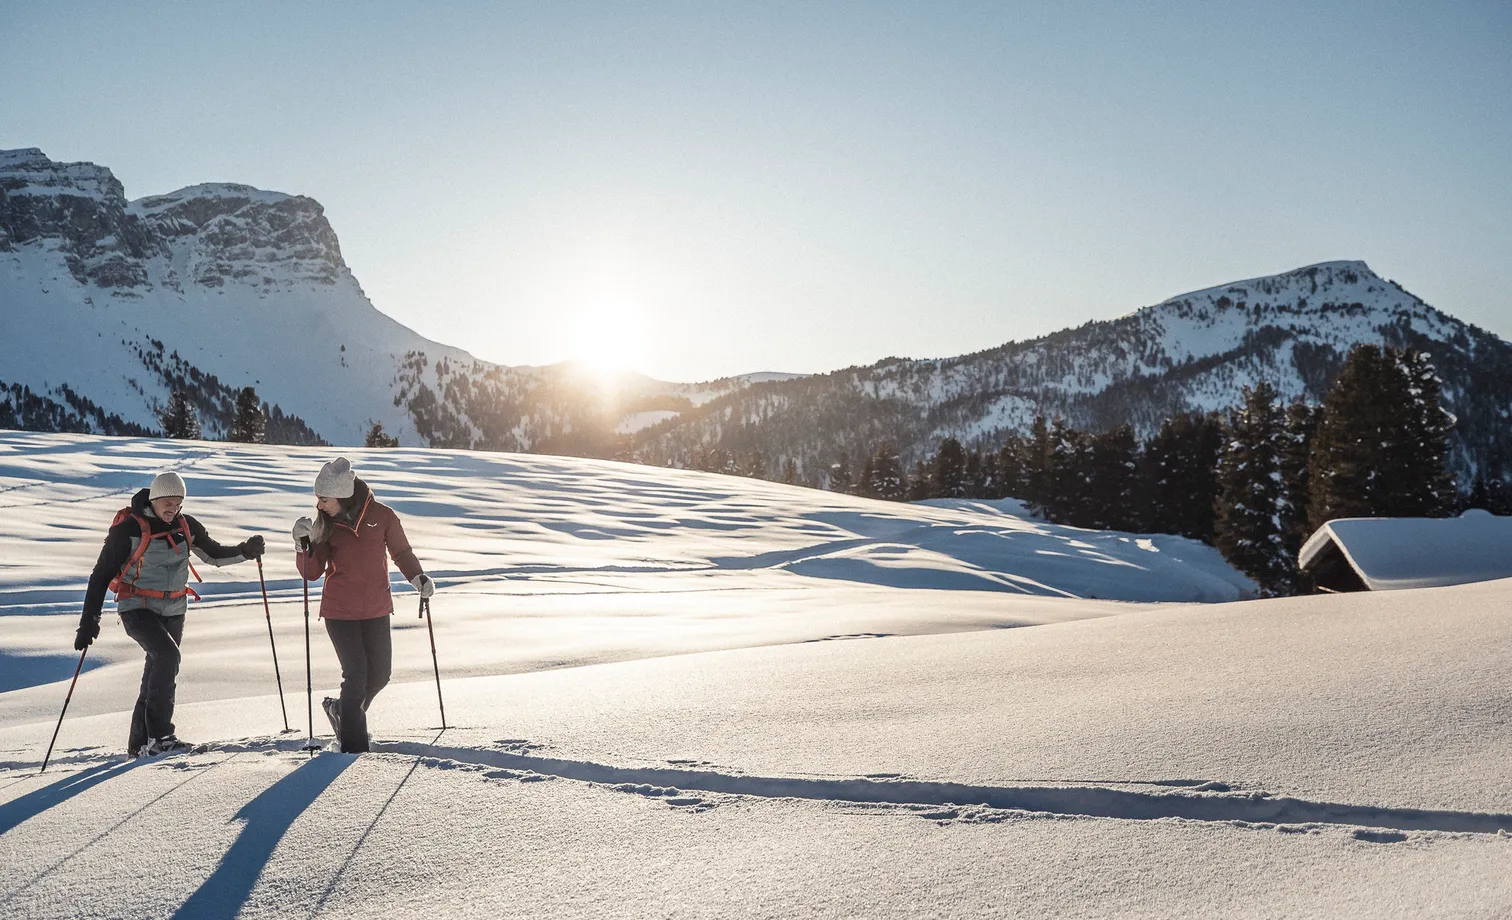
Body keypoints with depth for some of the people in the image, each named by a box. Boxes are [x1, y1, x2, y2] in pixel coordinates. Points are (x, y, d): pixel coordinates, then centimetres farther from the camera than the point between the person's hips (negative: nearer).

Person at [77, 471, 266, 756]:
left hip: (173, 612, 6)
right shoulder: (129, 528, -12)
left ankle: (140, 743, 21)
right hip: (137, 609, -6)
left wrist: (246, 551, -5)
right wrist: (89, 621, -10)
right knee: (167, 656, -26)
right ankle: (158, 734, -20)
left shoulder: (186, 526, 2)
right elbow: (102, 575, -8)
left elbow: (214, 554, 13)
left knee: (159, 674, 8)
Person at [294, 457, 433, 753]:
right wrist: (303, 544, -14)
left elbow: (401, 552, 10)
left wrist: (418, 577, -5)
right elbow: (312, 572, 2)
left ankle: (342, 710, 34)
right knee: (356, 674, -6)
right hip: (339, 611, -1)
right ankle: (353, 744, 5)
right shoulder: (326, 524, -1)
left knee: (379, 674, 6)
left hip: (376, 610, 1)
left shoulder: (382, 515, -5)